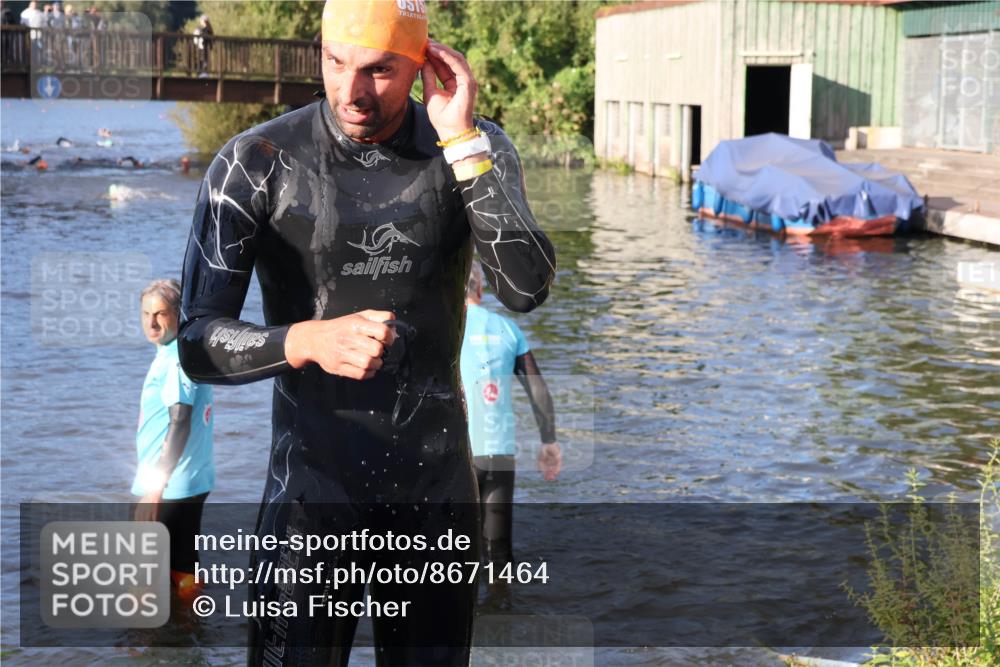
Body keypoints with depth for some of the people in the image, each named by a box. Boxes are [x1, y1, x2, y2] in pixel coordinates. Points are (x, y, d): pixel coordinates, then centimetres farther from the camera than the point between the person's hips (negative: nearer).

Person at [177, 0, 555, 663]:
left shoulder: (479, 150, -2)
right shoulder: (257, 163, -10)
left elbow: (527, 288, -17)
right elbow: (200, 343, -12)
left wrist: (463, 142, -22)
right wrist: (307, 341, -31)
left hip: (438, 482, 3)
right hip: (314, 479, -2)